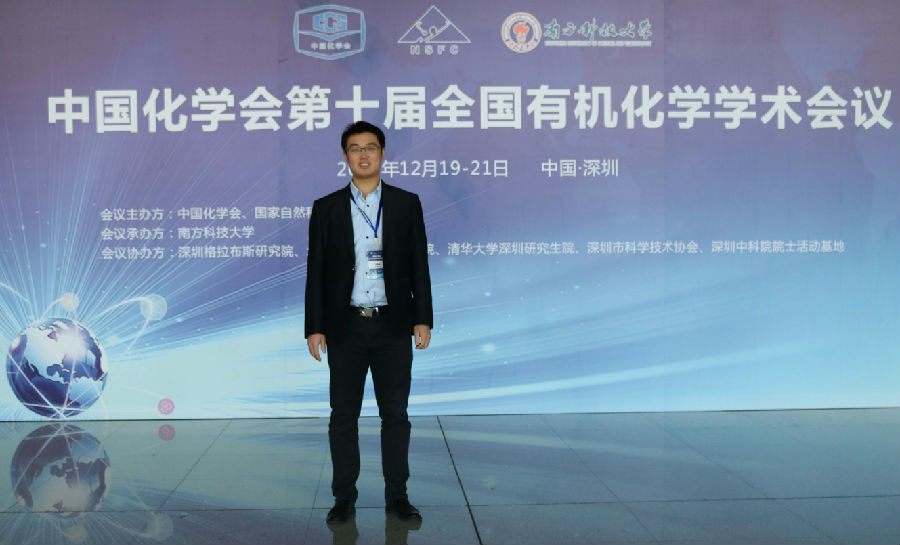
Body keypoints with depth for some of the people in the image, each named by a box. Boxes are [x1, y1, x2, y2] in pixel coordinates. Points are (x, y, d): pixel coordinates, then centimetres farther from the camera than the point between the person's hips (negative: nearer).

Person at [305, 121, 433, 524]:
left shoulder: (406, 203, 5)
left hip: (393, 326, 0)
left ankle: (397, 495, 16)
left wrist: (423, 320, -3)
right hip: (345, 327, 0)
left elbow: (419, 264, 3)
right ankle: (345, 497, 17)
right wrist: (314, 327, -2)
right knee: (343, 415, 6)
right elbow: (316, 271, 3)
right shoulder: (326, 208, 5)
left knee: (395, 413, 5)